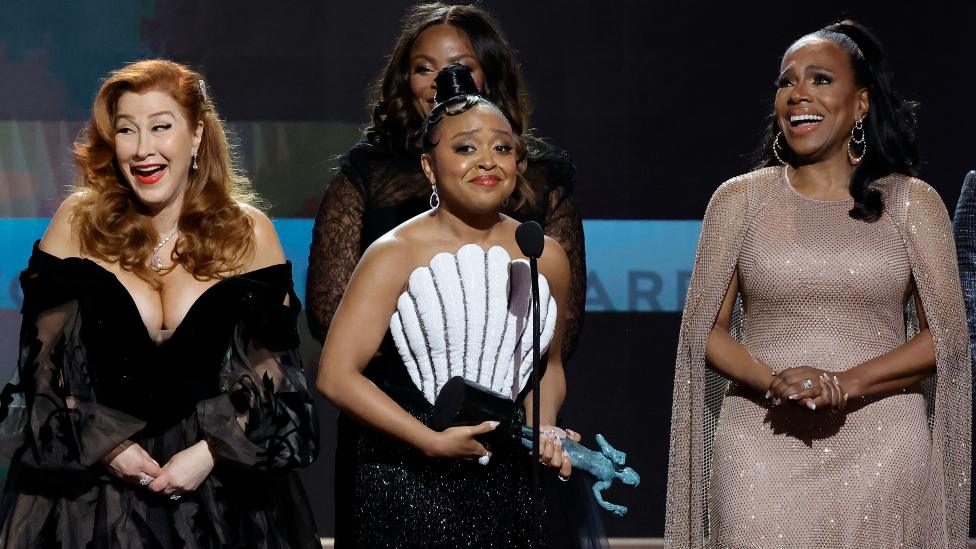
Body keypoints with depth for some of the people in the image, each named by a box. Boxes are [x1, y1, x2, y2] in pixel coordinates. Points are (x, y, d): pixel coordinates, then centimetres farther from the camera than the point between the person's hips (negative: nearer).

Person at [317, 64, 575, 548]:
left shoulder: (544, 258, 4)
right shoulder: (395, 255, -9)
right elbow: (336, 376, -14)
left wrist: (543, 429, 1)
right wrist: (433, 441, -17)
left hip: (502, 485, 4)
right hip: (403, 484, -4)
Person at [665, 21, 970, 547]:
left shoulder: (912, 202, 6)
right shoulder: (739, 199, 7)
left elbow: (944, 334, 2)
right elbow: (705, 330, 5)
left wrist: (851, 383, -14)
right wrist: (774, 381, -14)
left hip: (883, 444, 0)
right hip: (761, 446, 0)